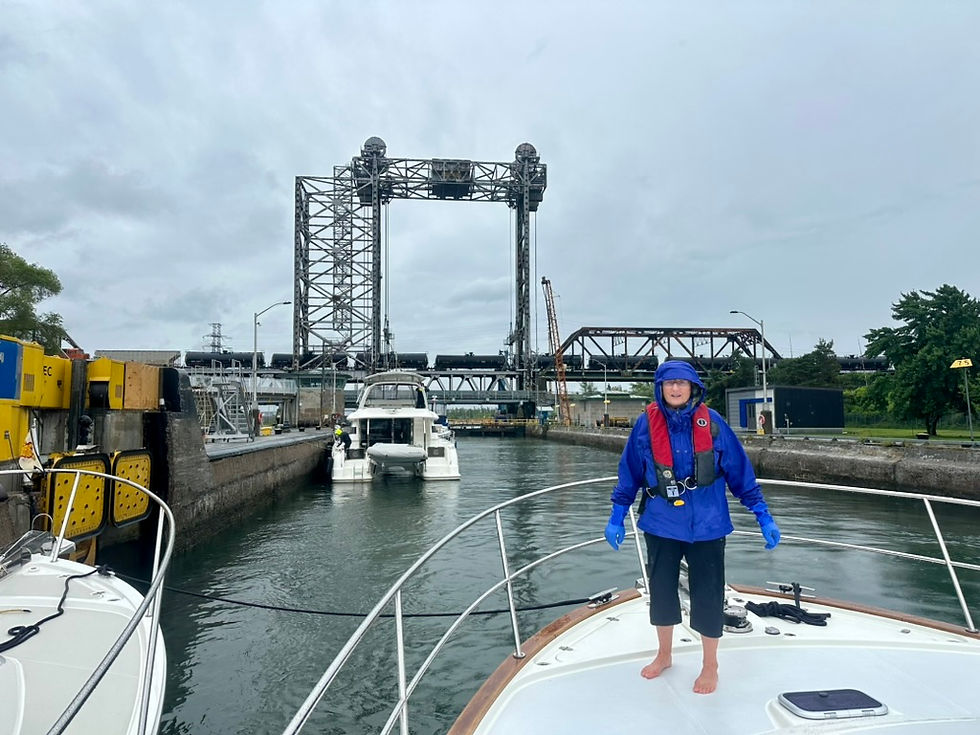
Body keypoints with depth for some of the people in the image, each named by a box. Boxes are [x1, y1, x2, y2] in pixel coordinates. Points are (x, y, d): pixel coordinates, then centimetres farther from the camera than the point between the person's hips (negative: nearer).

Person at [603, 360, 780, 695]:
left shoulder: (712, 423, -9)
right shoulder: (646, 424, -7)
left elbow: (740, 472, -1)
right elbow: (629, 474, 3)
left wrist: (763, 516, -2)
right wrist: (616, 518, 4)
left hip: (706, 527, -1)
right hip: (661, 526, 1)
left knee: (708, 597, 7)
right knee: (661, 591, 15)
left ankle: (710, 665, 32)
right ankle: (663, 655, 39)